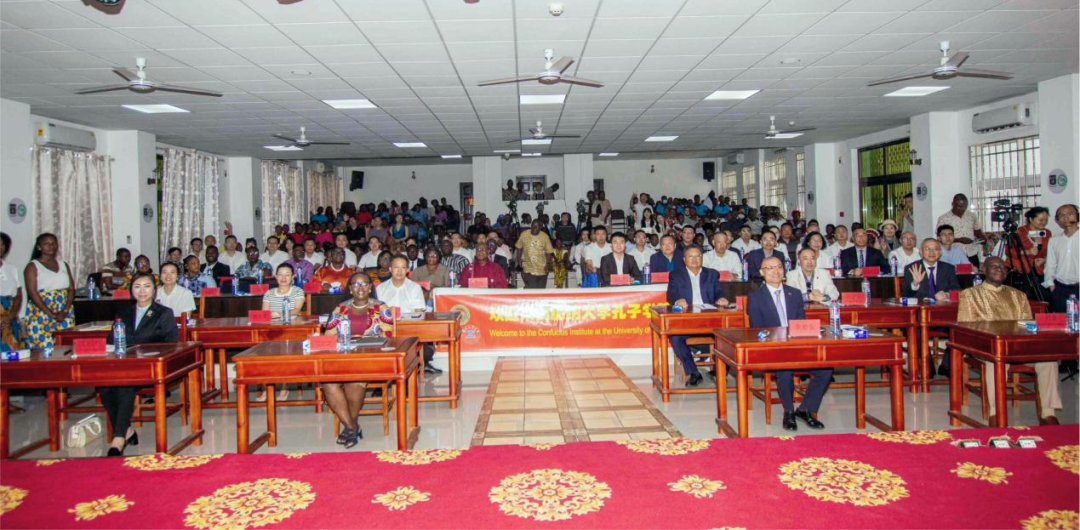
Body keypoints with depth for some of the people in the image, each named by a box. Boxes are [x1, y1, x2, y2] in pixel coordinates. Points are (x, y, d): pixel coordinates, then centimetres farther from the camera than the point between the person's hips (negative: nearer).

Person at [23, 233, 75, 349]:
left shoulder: (63, 265, 15)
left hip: (65, 314, 4)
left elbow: (71, 289, 9)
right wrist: (52, 314, -14)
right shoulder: (32, 266, 2)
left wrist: (64, 311, -8)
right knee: (43, 349, -8)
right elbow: (32, 293, -7)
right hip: (41, 314, -4)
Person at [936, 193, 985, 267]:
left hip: (972, 255, 4)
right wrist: (959, 239, -17)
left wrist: (985, 239, -2)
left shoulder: (972, 216, 9)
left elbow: (978, 232, 19)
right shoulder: (943, 219, -3)